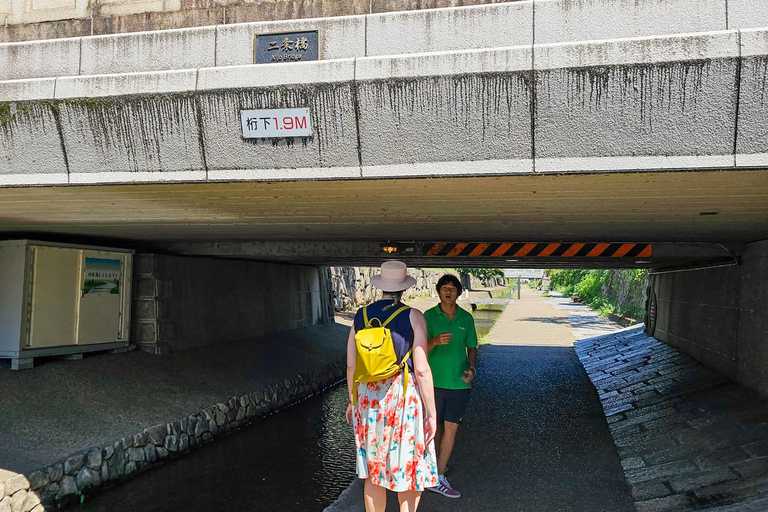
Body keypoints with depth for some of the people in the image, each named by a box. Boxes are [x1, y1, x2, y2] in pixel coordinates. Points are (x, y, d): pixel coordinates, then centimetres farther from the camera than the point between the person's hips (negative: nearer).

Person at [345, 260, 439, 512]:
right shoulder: (413, 317, -10)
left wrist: (353, 400, 18)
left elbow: (351, 365, 4)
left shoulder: (361, 315, 2)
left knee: (374, 470, 16)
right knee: (411, 467, 13)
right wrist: (431, 413, -6)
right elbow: (422, 369, -13)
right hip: (402, 396, -4)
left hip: (368, 397, 4)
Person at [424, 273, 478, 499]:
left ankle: (438, 478, 8)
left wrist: (472, 368, -8)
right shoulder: (429, 316, -4)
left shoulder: (466, 318, 2)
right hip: (435, 381, -1)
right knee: (436, 426, 11)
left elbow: (472, 347, 10)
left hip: (459, 383, 1)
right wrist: (435, 341, -29)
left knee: (451, 428, 1)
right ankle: (439, 461, 35)